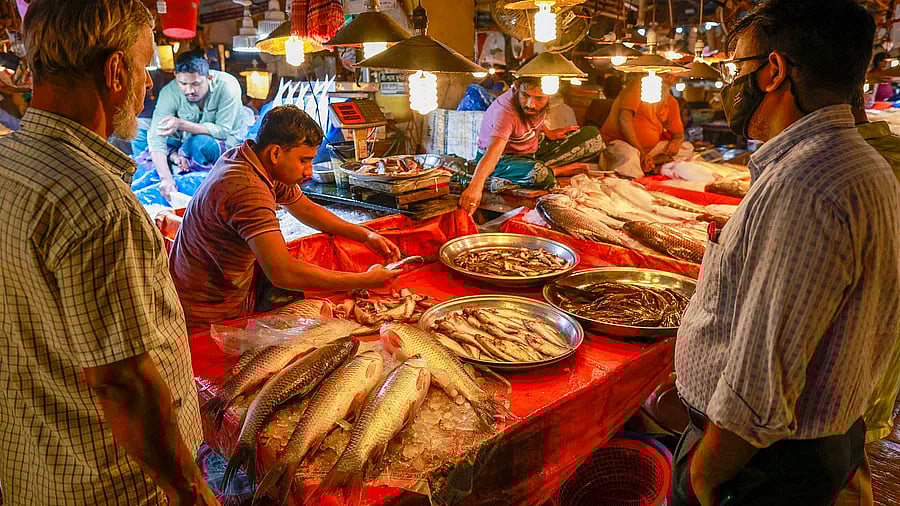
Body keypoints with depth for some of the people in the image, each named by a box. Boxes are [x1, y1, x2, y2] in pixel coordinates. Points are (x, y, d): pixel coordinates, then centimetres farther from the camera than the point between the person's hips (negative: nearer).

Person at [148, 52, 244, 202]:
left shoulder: (227, 86, -28)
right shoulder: (170, 92, -22)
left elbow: (223, 131, -28)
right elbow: (156, 138, -28)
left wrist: (181, 124, -41)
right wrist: (165, 178, -42)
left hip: (226, 144, -3)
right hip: (189, 144, 4)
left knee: (200, 142, -35)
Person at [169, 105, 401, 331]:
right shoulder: (248, 189, -32)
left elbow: (306, 209, 13)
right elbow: (283, 273, -39)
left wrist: (365, 235, 2)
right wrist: (365, 280, -33)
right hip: (208, 318, -8)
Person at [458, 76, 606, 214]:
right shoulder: (505, 111, -34)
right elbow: (494, 150, -50)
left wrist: (548, 132, 0)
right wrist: (475, 186, -63)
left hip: (533, 151, 7)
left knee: (593, 138, -3)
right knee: (538, 174, -41)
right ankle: (559, 170, -7)